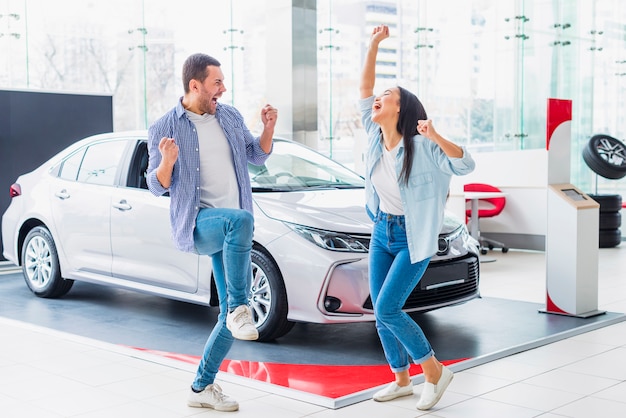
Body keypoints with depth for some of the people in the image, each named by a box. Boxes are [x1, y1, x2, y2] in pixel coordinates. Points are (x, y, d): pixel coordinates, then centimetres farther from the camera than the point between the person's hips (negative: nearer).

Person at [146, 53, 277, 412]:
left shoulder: (230, 116, 9)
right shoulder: (164, 128, -4)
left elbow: (257, 157, 19)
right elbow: (157, 187, -4)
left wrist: (269, 128, 0)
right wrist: (167, 161, -25)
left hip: (233, 230, 5)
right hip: (197, 223, -5)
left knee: (233, 315, 4)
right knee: (241, 219, -39)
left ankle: (203, 388, 19)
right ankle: (239, 308, -26)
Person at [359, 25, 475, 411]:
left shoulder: (420, 146, -20)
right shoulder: (376, 138, -3)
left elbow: (465, 165, -27)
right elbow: (364, 90, -3)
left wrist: (436, 137, -44)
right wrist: (374, 45, -9)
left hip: (412, 239, -7)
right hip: (382, 234, 7)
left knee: (387, 309, -13)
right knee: (381, 313, 9)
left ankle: (435, 370, 7)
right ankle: (401, 381, 27)